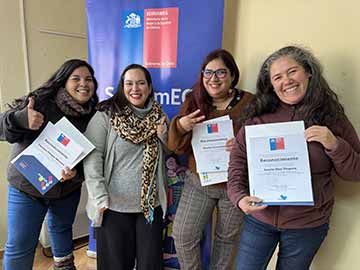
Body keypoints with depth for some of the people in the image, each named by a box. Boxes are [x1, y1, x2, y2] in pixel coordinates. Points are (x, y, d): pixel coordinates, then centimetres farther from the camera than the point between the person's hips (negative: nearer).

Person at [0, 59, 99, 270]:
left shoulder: (94, 115, -9)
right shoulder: (40, 102, -18)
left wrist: (77, 172, -26)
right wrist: (22, 119, -37)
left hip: (68, 188, 3)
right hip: (27, 187, -3)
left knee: (62, 230, 26)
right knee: (19, 245, 4)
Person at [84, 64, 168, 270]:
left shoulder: (158, 117, 5)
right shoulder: (106, 115, -7)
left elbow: (167, 158, 13)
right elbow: (92, 157, -11)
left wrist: (164, 138, -7)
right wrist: (100, 197, -16)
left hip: (151, 203, 3)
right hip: (114, 204, -2)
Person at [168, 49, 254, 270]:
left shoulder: (250, 103, -9)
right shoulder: (194, 102, -2)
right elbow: (176, 148, -2)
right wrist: (180, 127, -23)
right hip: (199, 182, 2)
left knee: (226, 239, 19)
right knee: (183, 237, 4)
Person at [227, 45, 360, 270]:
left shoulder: (331, 117, -4)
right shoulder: (259, 116, -6)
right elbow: (238, 159, -3)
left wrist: (334, 145, -20)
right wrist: (239, 196, -17)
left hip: (308, 225, 1)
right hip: (259, 218, 0)